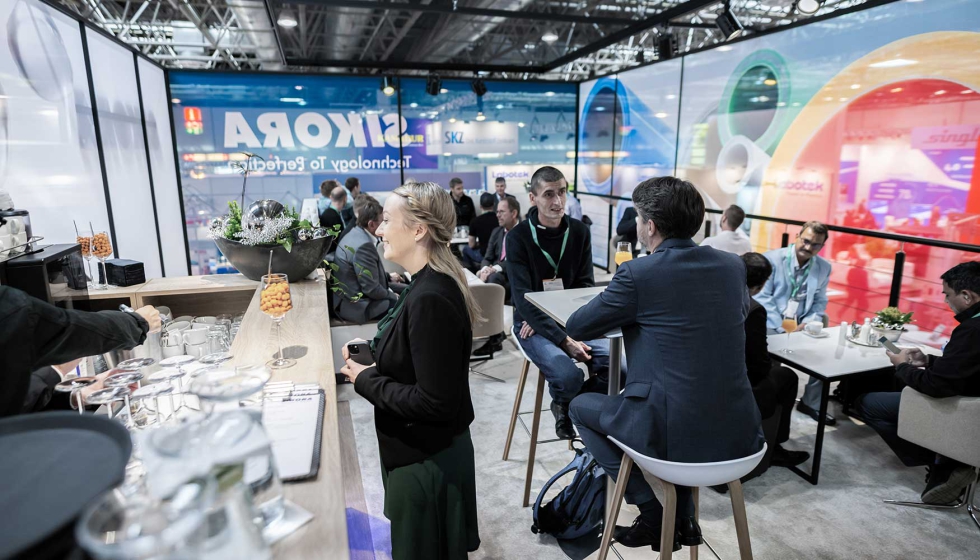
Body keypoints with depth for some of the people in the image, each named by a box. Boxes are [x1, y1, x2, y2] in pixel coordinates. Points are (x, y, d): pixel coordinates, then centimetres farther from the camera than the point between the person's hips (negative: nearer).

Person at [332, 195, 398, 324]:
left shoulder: (355, 234, 4)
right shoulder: (363, 245, -26)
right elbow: (372, 289, -23)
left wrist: (388, 276, 16)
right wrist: (393, 297, -8)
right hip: (356, 305, -10)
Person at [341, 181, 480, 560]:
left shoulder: (431, 300, -29)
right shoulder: (429, 284, 1)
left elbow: (434, 402, -29)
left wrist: (365, 381, -19)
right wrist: (372, 354, 0)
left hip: (426, 460, -8)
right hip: (423, 451, 8)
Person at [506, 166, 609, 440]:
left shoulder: (580, 232, 3)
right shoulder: (518, 237, -11)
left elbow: (586, 285, 4)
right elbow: (523, 298, -17)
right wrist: (563, 340, -24)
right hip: (533, 325, -4)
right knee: (568, 376, -28)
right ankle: (564, 406, 10)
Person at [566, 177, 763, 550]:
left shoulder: (638, 273, -14)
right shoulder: (732, 266, 4)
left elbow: (576, 327, -3)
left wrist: (622, 314, 17)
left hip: (676, 434, -6)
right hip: (740, 433, 6)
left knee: (582, 406, 19)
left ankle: (654, 512, 18)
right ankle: (680, 515, 33)